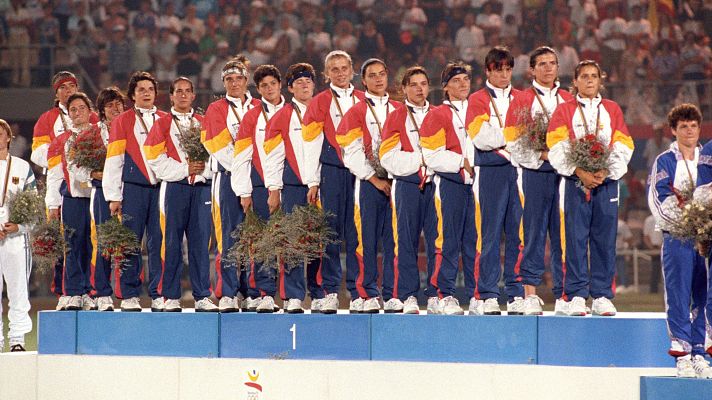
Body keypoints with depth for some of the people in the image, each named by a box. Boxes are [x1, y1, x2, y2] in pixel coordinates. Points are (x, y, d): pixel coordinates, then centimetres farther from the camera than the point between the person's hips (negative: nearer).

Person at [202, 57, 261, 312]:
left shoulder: (259, 108, 14)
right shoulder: (216, 110, 5)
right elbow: (219, 147, -4)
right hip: (228, 178, -3)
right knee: (229, 237, -6)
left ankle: (248, 291, 8)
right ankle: (227, 295, -6)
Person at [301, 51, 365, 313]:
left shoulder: (363, 101, 13)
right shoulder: (319, 103, 6)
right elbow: (311, 144, 2)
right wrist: (312, 181, -4)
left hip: (359, 172, 2)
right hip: (330, 173, -2)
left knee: (357, 232, 0)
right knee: (329, 231, -3)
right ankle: (329, 292, 0)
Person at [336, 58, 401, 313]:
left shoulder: (398, 110, 14)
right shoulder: (356, 112, 2)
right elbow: (352, 154, -4)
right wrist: (376, 180, -8)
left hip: (396, 182, 3)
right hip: (369, 183, -3)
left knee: (394, 239, 1)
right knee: (367, 240, -4)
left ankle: (393, 294, 5)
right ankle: (366, 295, 1)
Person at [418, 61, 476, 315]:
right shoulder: (438, 115, 0)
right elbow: (432, 156, -6)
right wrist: (463, 162, -11)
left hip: (476, 182, 5)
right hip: (450, 184, -5)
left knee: (475, 240, 5)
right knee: (449, 241, -6)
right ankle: (442, 296, -2)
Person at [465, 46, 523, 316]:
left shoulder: (521, 98, 17)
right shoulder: (478, 100, 5)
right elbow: (480, 137, -7)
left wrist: (499, 136, -9)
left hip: (518, 169, 3)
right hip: (490, 171, -3)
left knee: (518, 232, 1)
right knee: (488, 233, -4)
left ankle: (516, 294, 4)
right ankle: (486, 296, -2)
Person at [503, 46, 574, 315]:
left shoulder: (568, 99, 15)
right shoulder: (522, 100, 3)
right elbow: (513, 142, -2)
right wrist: (542, 155, -12)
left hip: (565, 172, 3)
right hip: (535, 172, -3)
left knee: (563, 232, 2)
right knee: (534, 232, -3)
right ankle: (530, 294, -2)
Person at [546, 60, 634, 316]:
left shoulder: (612, 110, 13)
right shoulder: (564, 110, 7)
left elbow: (623, 148, 6)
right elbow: (557, 149, -4)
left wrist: (605, 172, -10)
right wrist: (581, 173, -14)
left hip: (607, 181, 2)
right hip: (574, 182, -2)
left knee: (605, 239, 1)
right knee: (574, 239, -6)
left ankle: (602, 296, 5)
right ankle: (575, 295, -3)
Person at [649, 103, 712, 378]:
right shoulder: (664, 161, 5)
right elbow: (658, 199, -4)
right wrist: (680, 204, -19)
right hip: (676, 235, -4)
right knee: (678, 296, -7)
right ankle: (682, 355, -6)